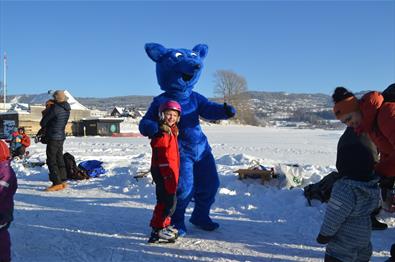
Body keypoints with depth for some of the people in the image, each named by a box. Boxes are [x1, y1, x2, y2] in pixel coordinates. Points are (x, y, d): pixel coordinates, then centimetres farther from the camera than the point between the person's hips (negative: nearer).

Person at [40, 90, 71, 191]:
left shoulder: (55, 108, -19)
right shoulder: (67, 109, 6)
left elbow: (43, 122, -8)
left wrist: (43, 127, 13)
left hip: (53, 137, -8)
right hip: (61, 136, 8)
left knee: (51, 160, -4)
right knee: (59, 159, 15)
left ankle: (57, 183, -5)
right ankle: (63, 181, 20)